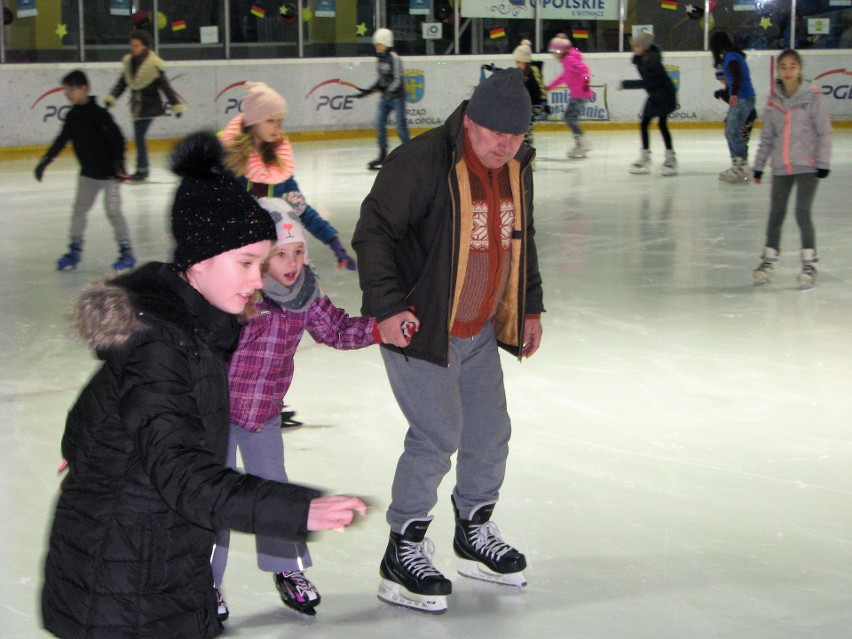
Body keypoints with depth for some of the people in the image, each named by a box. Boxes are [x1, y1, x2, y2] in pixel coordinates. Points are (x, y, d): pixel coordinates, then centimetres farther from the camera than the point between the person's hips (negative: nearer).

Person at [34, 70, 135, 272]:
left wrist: (119, 165, -24)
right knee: (79, 209, 10)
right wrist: (45, 160, 14)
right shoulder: (73, 115, 4)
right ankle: (75, 249, 19)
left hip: (109, 172, -8)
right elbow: (62, 140, 14)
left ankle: (126, 251, 1)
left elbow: (117, 138, -20)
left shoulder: (98, 113, -18)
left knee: (113, 211, -7)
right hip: (88, 172, 8)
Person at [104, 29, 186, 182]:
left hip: (150, 107, -7)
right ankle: (143, 168, 21)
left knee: (139, 137, -10)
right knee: (139, 137, 11)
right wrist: (111, 98, 2)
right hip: (137, 106, 7)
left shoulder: (153, 64, -14)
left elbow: (165, 87, -13)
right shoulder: (129, 62, 4)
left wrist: (176, 105, -15)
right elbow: (122, 82, 11)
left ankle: (142, 170, -2)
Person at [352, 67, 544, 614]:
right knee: (438, 436, -11)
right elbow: (373, 234, -19)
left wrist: (530, 307, 21)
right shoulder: (420, 163, -20)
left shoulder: (516, 170, 6)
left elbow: (521, 240, 20)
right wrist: (386, 307, -25)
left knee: (491, 431, 14)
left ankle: (475, 533, 35)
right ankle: (403, 555, 4)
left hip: (480, 332, 8)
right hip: (417, 329, -8)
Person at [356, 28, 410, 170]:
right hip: (385, 96, 8)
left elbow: (397, 80, -18)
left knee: (401, 126, -5)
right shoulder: (380, 58, 11)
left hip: (397, 96, -8)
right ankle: (382, 156, 9)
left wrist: (388, 92, -29)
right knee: (380, 125, 3)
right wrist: (369, 90, 14)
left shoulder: (394, 58, -14)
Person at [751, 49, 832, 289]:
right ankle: (769, 259, 24)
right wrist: (759, 165, 12)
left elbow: (824, 132, -4)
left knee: (802, 213, -9)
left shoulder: (813, 97, -5)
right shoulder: (773, 101, 6)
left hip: (807, 166, -4)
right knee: (776, 214, 10)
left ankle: (810, 263, 1)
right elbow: (767, 137, 13)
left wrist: (823, 163, -9)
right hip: (781, 167, 4)